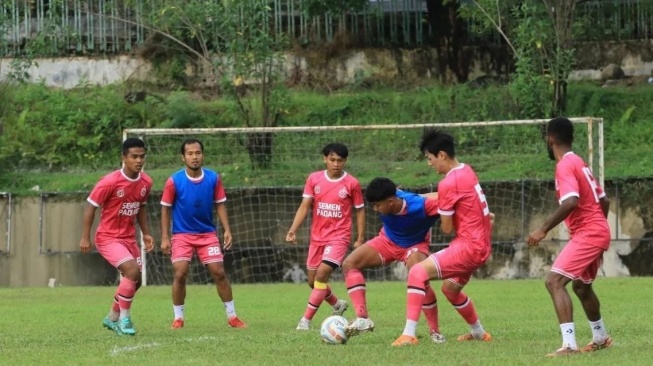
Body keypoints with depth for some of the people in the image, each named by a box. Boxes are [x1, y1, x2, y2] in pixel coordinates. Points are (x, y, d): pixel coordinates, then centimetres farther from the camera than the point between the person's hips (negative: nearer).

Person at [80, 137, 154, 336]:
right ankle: (124, 318, -11)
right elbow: (91, 206, -13)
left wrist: (146, 233, 10)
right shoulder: (110, 182, -21)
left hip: (129, 238, 7)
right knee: (133, 270, -24)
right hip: (108, 237, -7)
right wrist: (85, 237, -13)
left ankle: (112, 318, 34)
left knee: (134, 281, 13)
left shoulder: (145, 182, -2)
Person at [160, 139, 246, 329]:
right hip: (182, 235, -2)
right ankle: (178, 318, 4)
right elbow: (166, 209, -3)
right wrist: (165, 238, -6)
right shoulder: (174, 181, -11)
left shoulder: (213, 178, -5)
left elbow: (220, 205, 4)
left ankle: (232, 316, 9)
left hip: (208, 234, 2)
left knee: (219, 272, -3)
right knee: (180, 274, -12)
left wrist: (227, 230, -5)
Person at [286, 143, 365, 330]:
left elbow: (360, 210, 2)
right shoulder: (314, 179, 0)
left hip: (339, 237, -5)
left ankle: (306, 319, -15)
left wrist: (360, 239, -1)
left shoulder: (352, 183, -6)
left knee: (322, 274, -20)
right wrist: (293, 230, -11)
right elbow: (305, 206, 1)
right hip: (317, 237, 5)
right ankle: (337, 305, 41)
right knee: (313, 280, 12)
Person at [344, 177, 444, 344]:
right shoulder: (386, 199, -26)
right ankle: (362, 318, -17)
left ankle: (435, 332, -8)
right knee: (349, 263, -11)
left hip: (414, 245, -5)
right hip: (388, 240, 5)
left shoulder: (423, 205, -41)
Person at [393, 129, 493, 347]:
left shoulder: (449, 182, -17)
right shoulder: (467, 171, 9)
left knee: (418, 272, -16)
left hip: (469, 246, -10)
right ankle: (479, 333, 43)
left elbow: (446, 228, -11)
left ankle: (409, 334, -23)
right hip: (481, 245, 10)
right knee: (450, 288, 29)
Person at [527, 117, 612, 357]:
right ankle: (600, 338, 46)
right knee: (581, 285, 29)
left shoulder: (565, 165, -13)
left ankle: (569, 344, -30)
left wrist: (544, 229, -25)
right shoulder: (578, 163, 16)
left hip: (586, 233, -10)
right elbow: (604, 200, 20)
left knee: (554, 281, -18)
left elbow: (571, 202, -28)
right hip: (597, 231, 10)